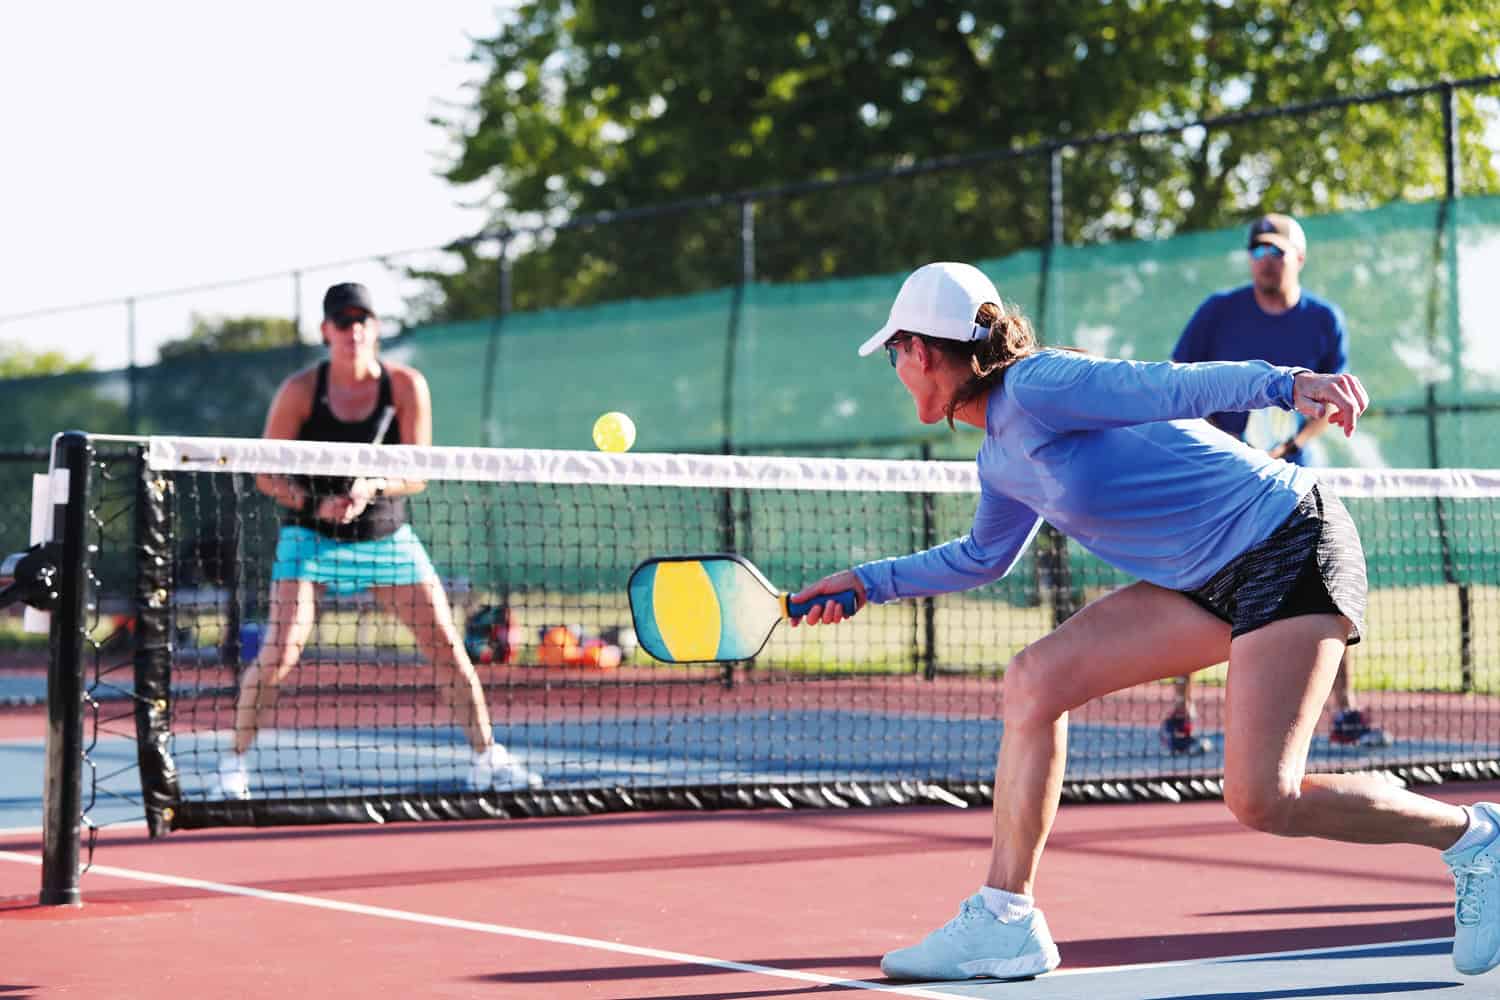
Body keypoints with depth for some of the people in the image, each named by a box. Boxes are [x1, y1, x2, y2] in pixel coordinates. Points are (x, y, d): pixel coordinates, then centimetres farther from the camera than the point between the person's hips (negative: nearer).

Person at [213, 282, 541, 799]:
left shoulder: (407, 386, -7)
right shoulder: (300, 390, -11)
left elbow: (417, 474, -7)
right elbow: (267, 475, -7)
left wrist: (373, 487, -27)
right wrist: (315, 502, -25)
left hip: (387, 537, 2)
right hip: (312, 537, -2)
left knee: (448, 646, -1)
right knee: (280, 650, -17)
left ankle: (487, 759, 12)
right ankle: (235, 761, -1)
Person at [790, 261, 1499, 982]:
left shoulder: (1036, 385, -14)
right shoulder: (1001, 460, 14)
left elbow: (1172, 385, -25)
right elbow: (985, 556, 32)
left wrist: (1285, 383, -40)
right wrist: (869, 583, 32)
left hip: (1290, 544, -9)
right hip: (1211, 582, 9)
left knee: (1261, 800, -19)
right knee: (1034, 680, 1)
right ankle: (1004, 920, 4)